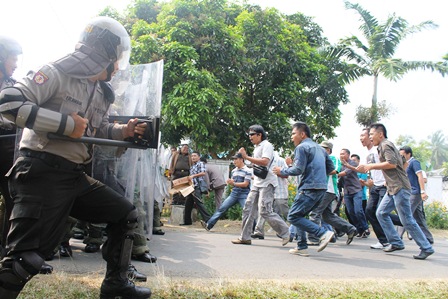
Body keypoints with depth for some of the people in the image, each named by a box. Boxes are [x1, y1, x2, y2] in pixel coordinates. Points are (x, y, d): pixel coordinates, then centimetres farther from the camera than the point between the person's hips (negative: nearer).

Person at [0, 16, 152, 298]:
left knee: (127, 214, 13)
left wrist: (123, 131, 7)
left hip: (76, 176, 9)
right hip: (42, 173, -9)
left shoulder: (102, 93, 16)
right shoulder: (56, 73, -10)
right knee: (26, 257, -14)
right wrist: (66, 123, -20)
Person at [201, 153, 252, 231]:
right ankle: (208, 225, 2)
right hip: (233, 194, 6)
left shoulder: (247, 171, -8)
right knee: (222, 208, 1)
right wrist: (229, 182, -4)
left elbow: (245, 184, -13)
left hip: (243, 195, -6)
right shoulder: (234, 171, 13)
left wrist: (234, 183, -16)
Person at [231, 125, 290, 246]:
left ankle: (285, 232, 0)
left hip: (267, 183, -10)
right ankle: (245, 238, 10)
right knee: (248, 209, 5)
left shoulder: (266, 145, -9)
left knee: (265, 211, -15)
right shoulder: (257, 147, 20)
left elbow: (265, 162, -24)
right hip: (257, 183, 10)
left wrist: (246, 157, -22)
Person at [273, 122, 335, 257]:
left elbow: (298, 169, -14)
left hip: (309, 188, -9)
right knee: (300, 215, 17)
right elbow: (331, 167, 22)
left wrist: (282, 171, -1)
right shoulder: (319, 148, 21)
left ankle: (324, 233, -16)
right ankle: (302, 247, 13)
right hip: (321, 188, 9)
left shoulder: (302, 147, -5)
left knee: (293, 217, -7)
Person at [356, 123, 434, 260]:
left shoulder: (386, 145, -9)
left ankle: (426, 248, -1)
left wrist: (371, 166, -15)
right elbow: (403, 162, 27)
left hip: (400, 188, -10)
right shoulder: (385, 146, 21)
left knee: (407, 220, -8)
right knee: (381, 213, 8)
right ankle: (396, 242, 9)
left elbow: (392, 163, -23)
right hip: (393, 188, 10)